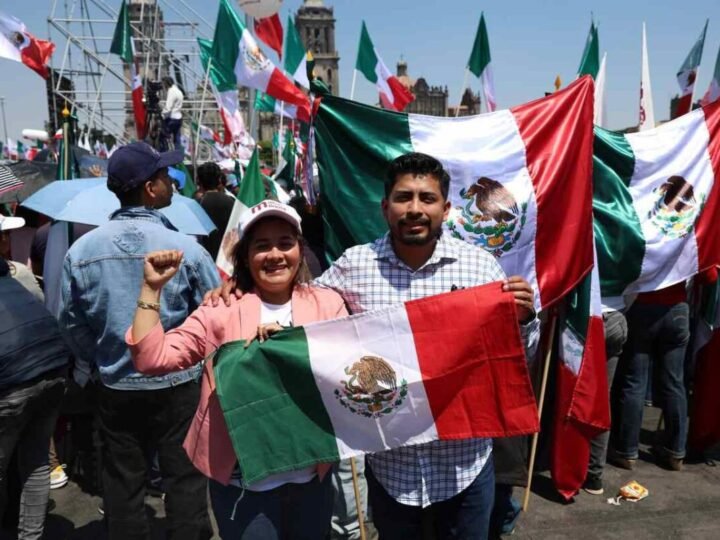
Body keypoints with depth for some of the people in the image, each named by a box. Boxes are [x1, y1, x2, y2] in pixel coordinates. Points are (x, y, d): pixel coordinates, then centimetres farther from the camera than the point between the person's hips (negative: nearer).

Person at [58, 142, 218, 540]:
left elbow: (72, 321, 3)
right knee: (184, 478, 12)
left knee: (122, 483, 18)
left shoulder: (81, 250, -7)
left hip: (115, 386, 3)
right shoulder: (184, 247, -17)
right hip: (178, 384, -3)